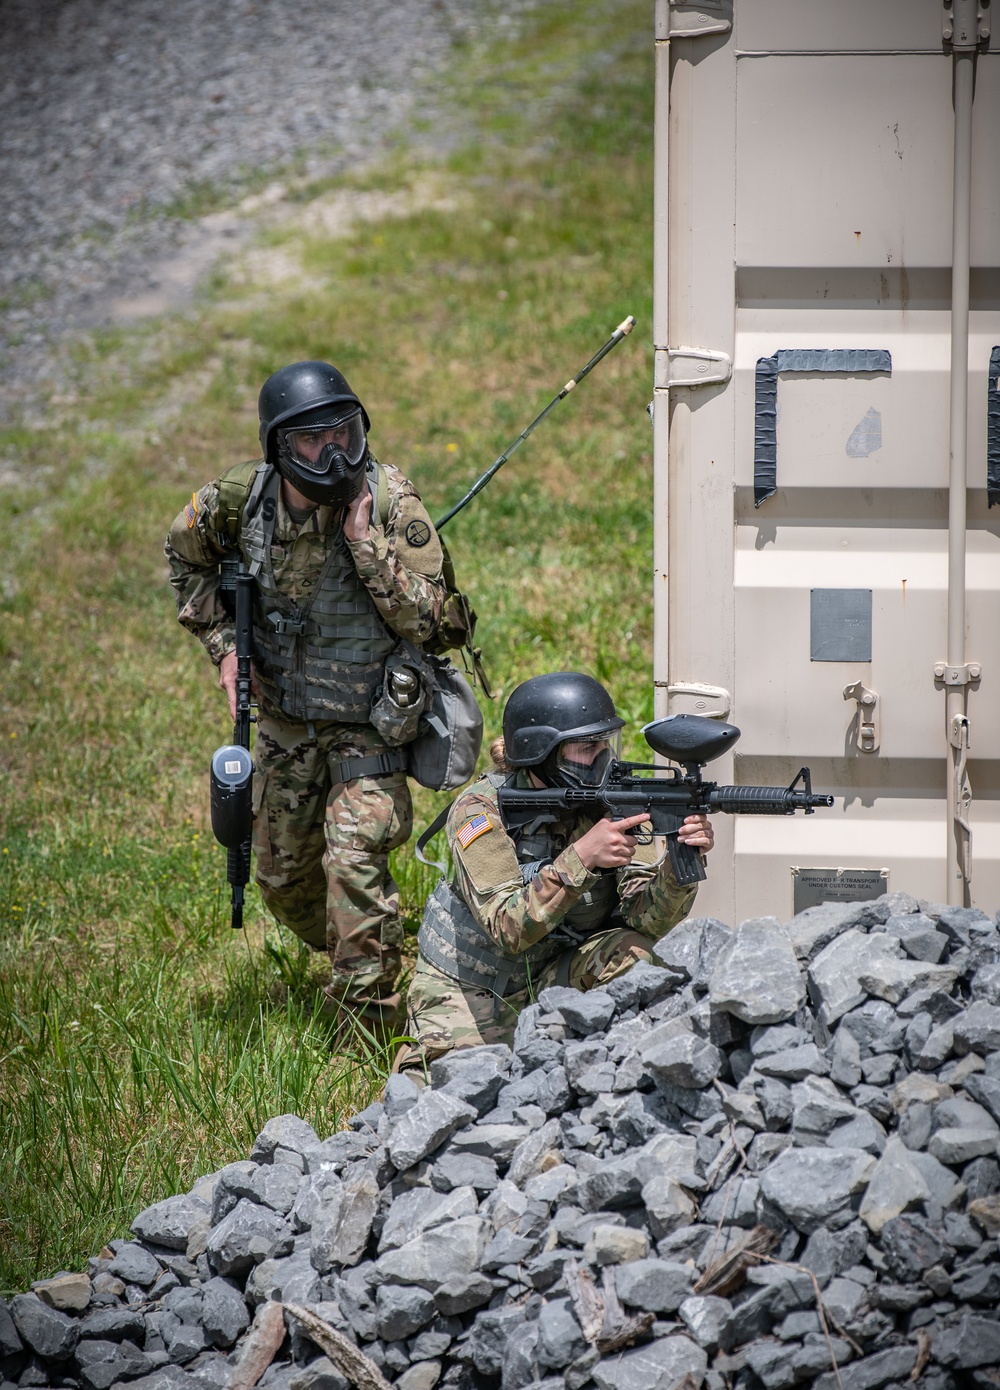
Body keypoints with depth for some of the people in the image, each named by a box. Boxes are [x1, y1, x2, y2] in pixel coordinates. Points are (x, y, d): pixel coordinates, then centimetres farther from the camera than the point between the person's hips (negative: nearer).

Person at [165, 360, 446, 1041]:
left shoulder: (390, 500, -20)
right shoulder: (242, 496, -11)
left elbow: (422, 618, -22)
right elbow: (186, 553, 11)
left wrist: (366, 543, -30)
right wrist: (223, 641, 2)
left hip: (368, 720, -5)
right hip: (285, 716, 5)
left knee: (353, 859, -21)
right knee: (283, 875, 16)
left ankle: (368, 1029, -14)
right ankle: (350, 956, 45)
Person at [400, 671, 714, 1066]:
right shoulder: (480, 810, -23)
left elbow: (648, 919, -20)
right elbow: (509, 929, -34)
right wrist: (582, 856, -44)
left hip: (550, 982, 3)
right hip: (469, 996, -3)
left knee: (632, 953, -24)